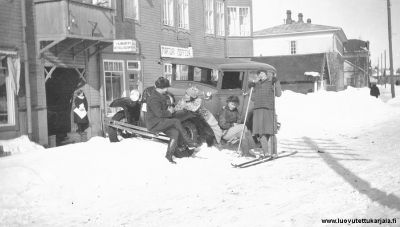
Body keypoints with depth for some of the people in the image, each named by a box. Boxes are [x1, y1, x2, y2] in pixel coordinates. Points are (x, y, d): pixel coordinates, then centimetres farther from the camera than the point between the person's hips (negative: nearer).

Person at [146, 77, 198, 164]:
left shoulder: (162, 96, 15)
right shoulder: (153, 98, -18)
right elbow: (159, 113, -24)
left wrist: (169, 108, 9)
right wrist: (169, 112, -9)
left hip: (161, 122, 9)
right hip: (154, 124, -9)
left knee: (175, 133, -16)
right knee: (176, 122, -22)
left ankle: (169, 155, -13)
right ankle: (188, 143, -12)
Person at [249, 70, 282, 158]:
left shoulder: (271, 83, 9)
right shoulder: (257, 85, 22)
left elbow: (278, 94, -3)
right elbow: (253, 98, 23)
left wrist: (276, 82, -8)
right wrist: (252, 87, 13)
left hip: (269, 109, -4)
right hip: (257, 110, 4)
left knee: (270, 132, -6)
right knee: (260, 132, -6)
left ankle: (274, 152, 3)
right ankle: (265, 152, -6)